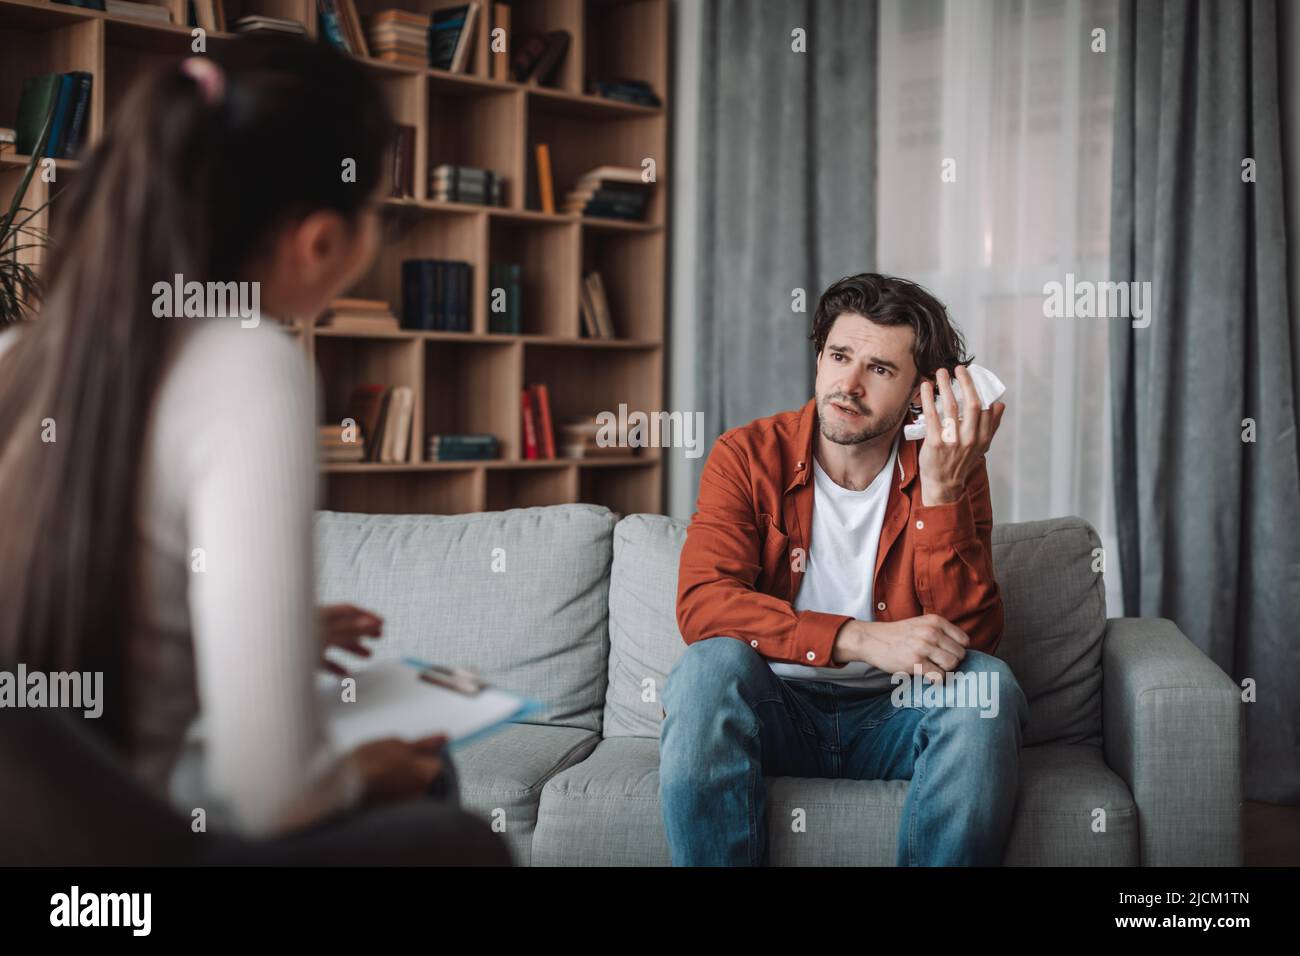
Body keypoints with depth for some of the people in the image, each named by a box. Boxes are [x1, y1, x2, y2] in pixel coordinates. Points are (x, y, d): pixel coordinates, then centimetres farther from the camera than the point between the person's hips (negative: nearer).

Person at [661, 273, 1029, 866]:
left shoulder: (949, 471, -2)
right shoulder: (747, 456, -4)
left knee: (987, 684, -28)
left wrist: (941, 493, -25)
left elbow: (971, 637, -13)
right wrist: (861, 639, -29)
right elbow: (701, 604, -19)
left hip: (892, 716, 1)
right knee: (710, 665, -31)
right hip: (775, 710, -1)